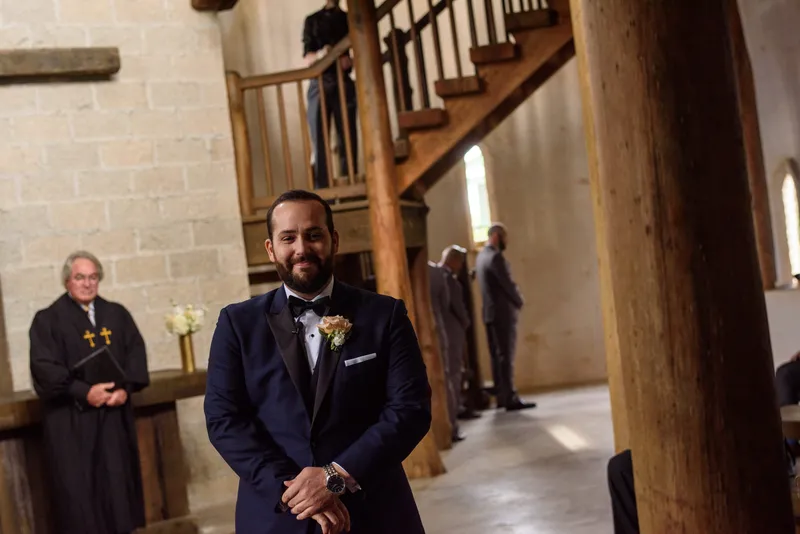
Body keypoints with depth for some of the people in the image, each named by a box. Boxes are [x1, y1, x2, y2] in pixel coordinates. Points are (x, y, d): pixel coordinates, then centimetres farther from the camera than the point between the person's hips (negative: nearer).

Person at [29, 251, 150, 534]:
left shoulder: (117, 314, 11)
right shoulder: (48, 319, -2)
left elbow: (136, 353, 5)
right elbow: (44, 366, -11)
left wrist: (126, 388, -12)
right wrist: (84, 392, -20)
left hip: (114, 413, 4)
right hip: (70, 418, -4)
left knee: (117, 481, 9)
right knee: (77, 487, -1)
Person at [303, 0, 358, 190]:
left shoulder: (349, 19, 17)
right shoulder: (312, 21, 14)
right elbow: (307, 58, 5)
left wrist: (352, 61, -10)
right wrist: (319, 55, -17)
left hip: (344, 85, 1)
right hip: (319, 85, -1)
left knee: (348, 141, -4)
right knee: (319, 143, -7)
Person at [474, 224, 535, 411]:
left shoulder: (481, 256, 14)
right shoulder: (495, 257, -16)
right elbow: (508, 284, -17)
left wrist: (514, 300, 12)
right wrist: (520, 302, 0)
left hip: (490, 312, 9)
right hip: (503, 313, -9)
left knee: (497, 355, 10)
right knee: (506, 355, -8)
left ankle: (501, 397, 14)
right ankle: (510, 399, -7)